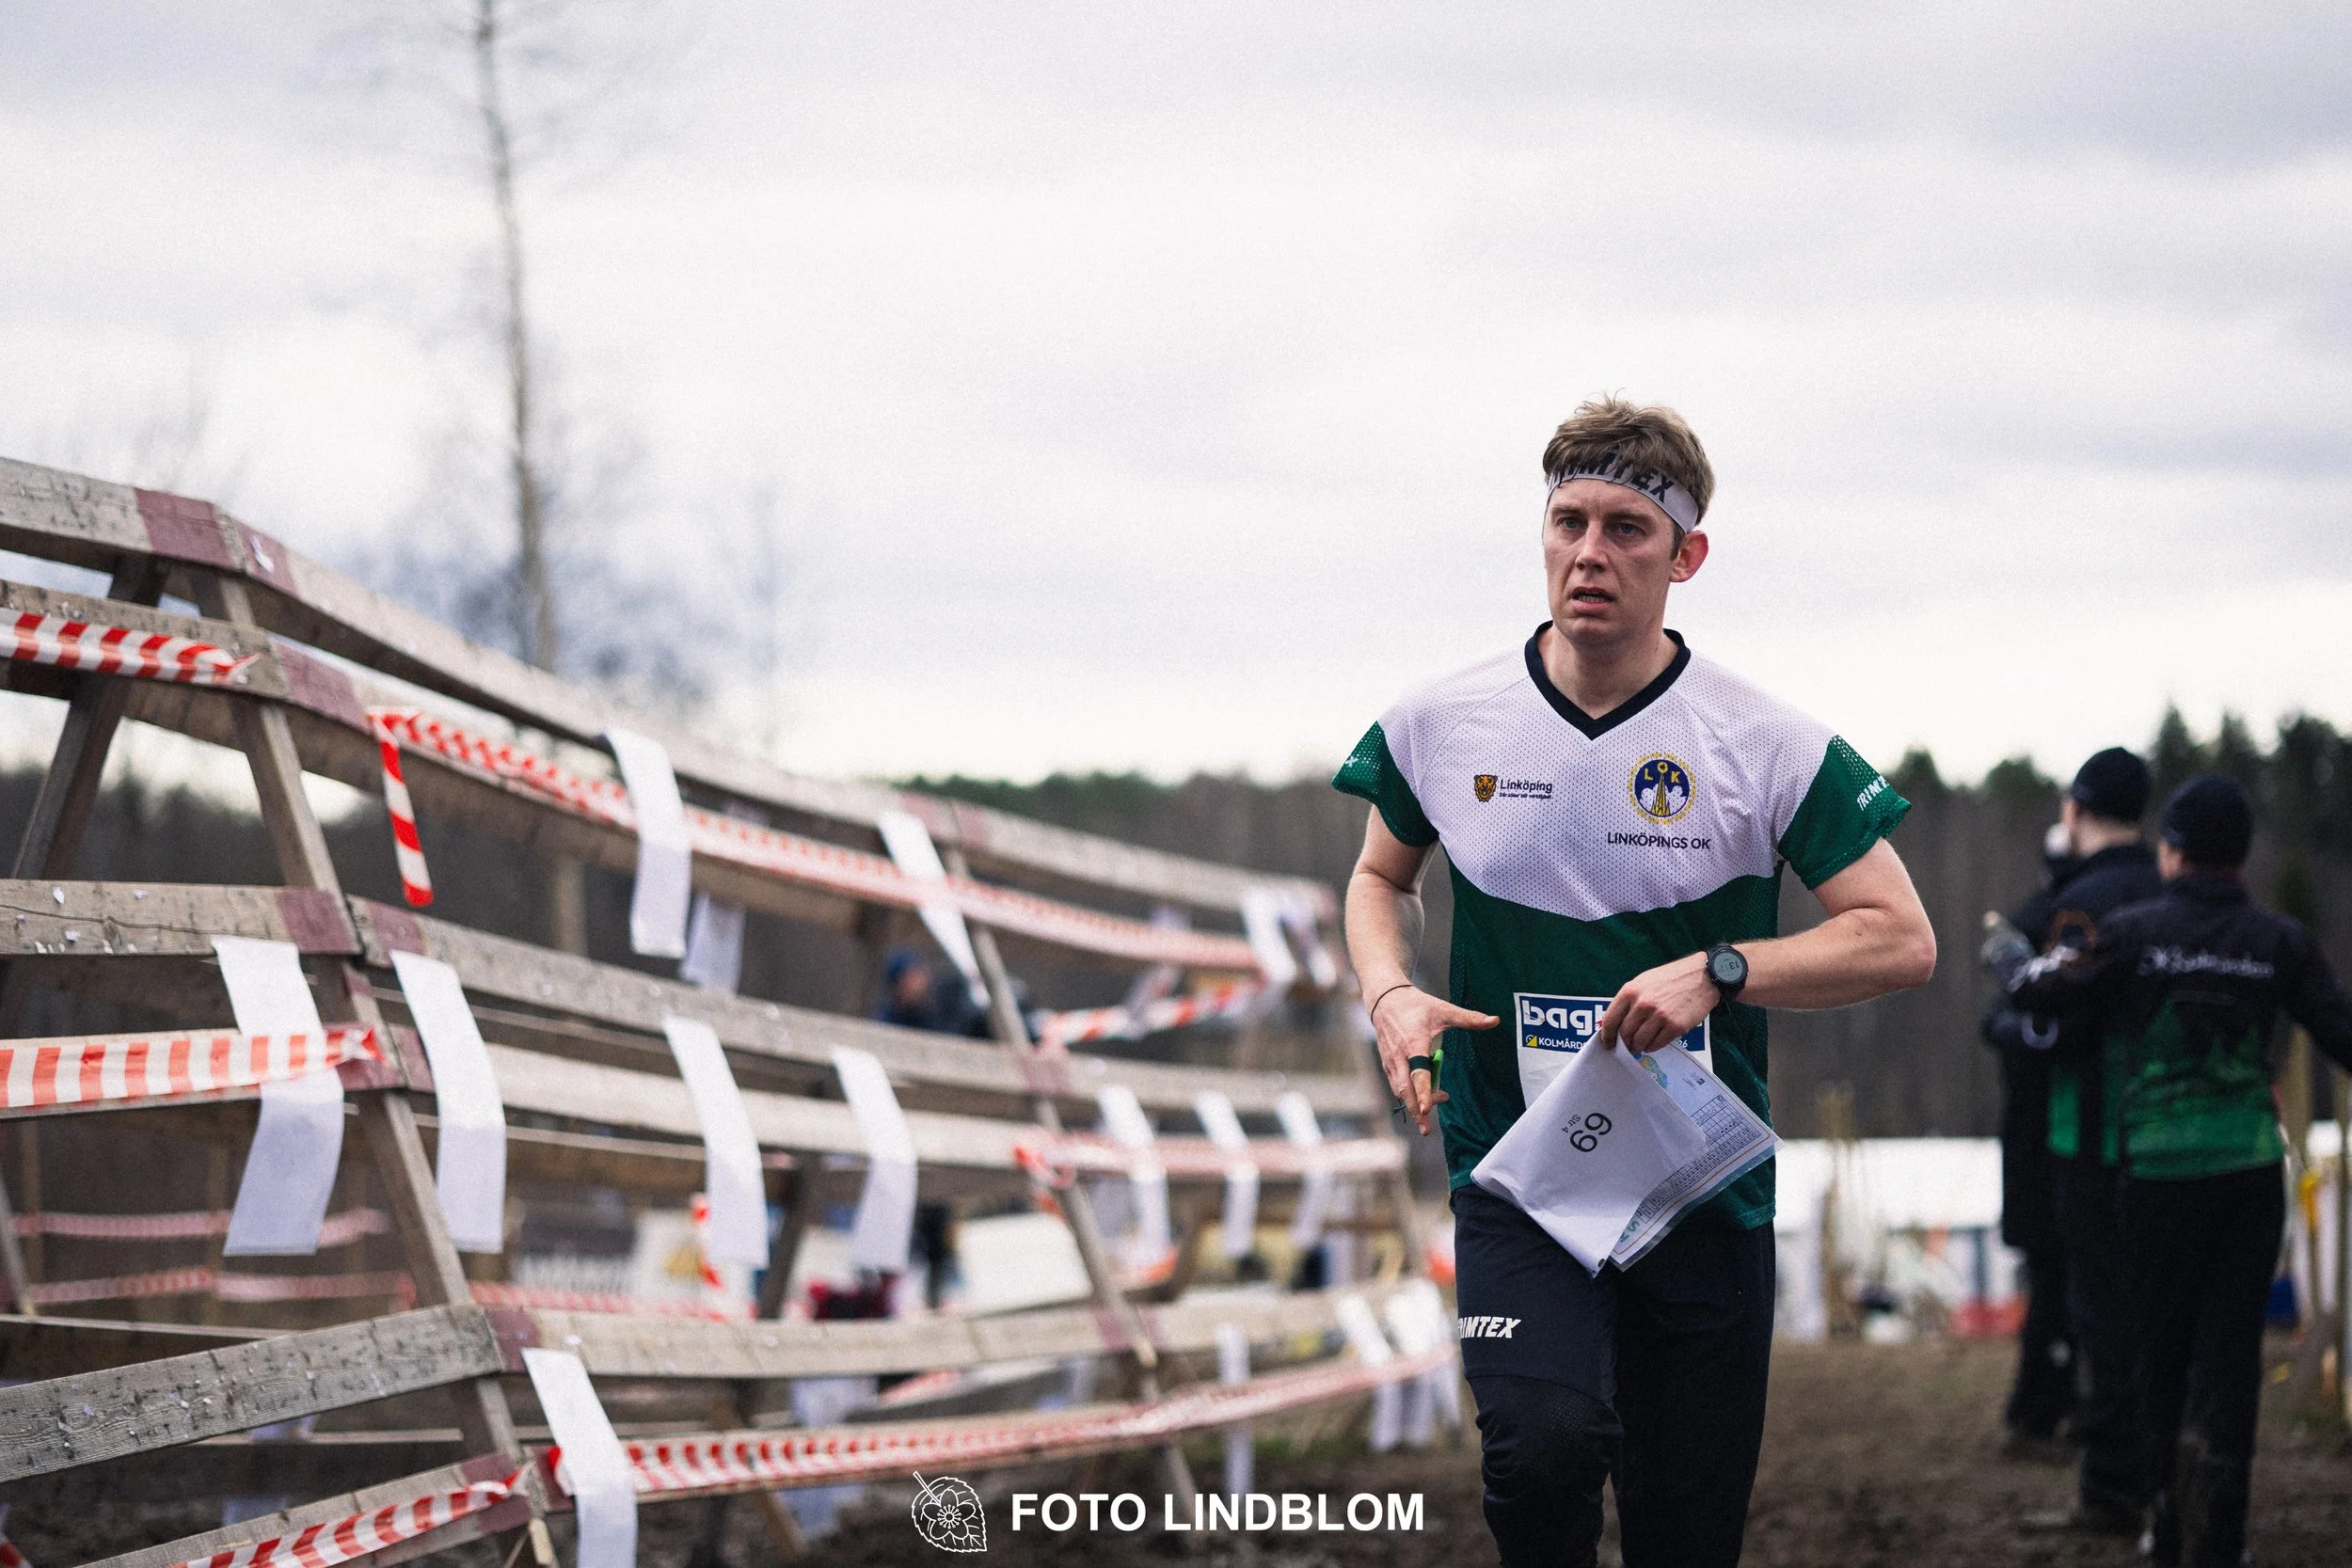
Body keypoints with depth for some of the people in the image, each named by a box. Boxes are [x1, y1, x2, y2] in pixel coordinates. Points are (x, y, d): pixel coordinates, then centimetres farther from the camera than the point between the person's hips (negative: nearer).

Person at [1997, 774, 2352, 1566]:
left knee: (2163, 1345, 13)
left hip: (2161, 1170, -1)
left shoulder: (2134, 933, -6)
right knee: (2231, 1346, 3)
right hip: (2251, 1169, 1)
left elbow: (2039, 990, -1)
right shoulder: (2279, 941, 0)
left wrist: (2010, 956, 20)